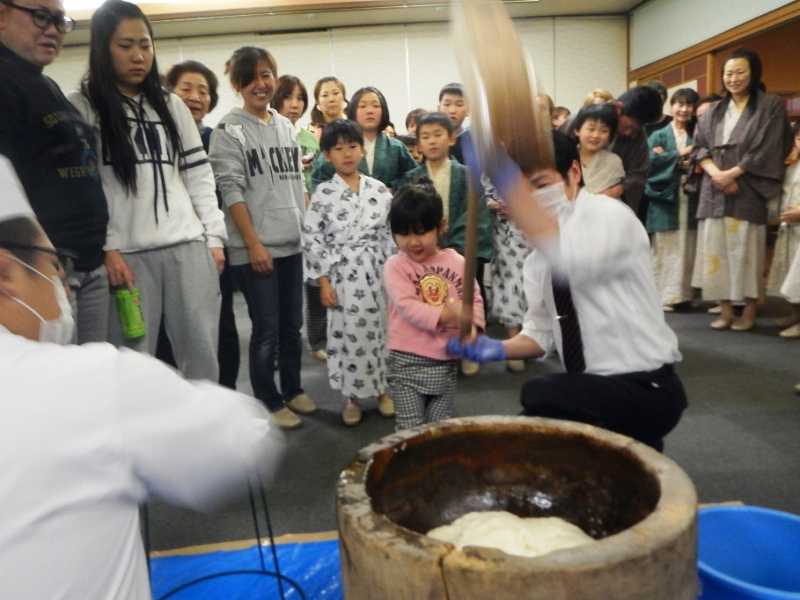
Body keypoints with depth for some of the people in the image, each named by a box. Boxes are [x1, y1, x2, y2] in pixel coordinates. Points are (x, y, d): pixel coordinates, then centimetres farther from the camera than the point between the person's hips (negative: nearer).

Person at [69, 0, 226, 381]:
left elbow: (199, 176, 13)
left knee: (203, 356, 5)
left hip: (189, 247, 3)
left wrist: (215, 238, 6)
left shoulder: (172, 105, 15)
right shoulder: (81, 107, 3)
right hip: (126, 253, -3)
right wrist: (106, 248, -12)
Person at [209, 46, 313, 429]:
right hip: (255, 249, -5)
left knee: (292, 324, 13)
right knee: (266, 329, 2)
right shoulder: (228, 130, -5)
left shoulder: (285, 125, 13)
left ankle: (293, 389, 29)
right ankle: (270, 402, 17)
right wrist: (254, 244, -16)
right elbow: (231, 191, -11)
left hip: (293, 243, 6)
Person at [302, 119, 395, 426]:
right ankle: (352, 396, 21)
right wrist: (324, 280, -9)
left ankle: (382, 389, 28)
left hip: (378, 272, 3)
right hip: (344, 275, -2)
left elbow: (390, 232, 8)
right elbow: (311, 237, -6)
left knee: (381, 331, 10)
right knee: (349, 335, 3)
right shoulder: (323, 193, -4)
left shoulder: (379, 190, 4)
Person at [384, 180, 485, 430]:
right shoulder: (395, 266, -8)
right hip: (407, 362, -3)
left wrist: (473, 327, -14)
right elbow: (407, 306, -20)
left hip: (447, 361, 4)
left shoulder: (456, 261, 3)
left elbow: (474, 299, 6)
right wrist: (448, 314, -29)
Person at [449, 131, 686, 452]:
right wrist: (500, 349, -8)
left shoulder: (610, 216, -15)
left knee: (538, 395, -27)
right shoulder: (537, 258, 6)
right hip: (591, 389, 8)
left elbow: (571, 261, -37)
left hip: (645, 390, -8)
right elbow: (541, 330, 13)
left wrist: (503, 175, -42)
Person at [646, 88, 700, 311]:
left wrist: (689, 165, -12)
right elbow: (651, 161, -10)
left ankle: (683, 293, 11)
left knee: (686, 249, 3)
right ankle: (663, 295, 2)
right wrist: (678, 154, -9)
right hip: (665, 197, -3)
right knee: (665, 249, -2)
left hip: (689, 198, 3)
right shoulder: (658, 135, 6)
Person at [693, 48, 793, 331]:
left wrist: (731, 174, -12)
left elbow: (767, 151, -6)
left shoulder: (771, 106, 3)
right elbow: (699, 146, 8)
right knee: (717, 249, 0)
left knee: (746, 250, -4)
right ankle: (725, 309, 7)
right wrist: (715, 173, -10)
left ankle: (749, 311, 5)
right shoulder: (714, 111, 15)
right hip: (715, 191, 4)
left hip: (748, 191, -4)